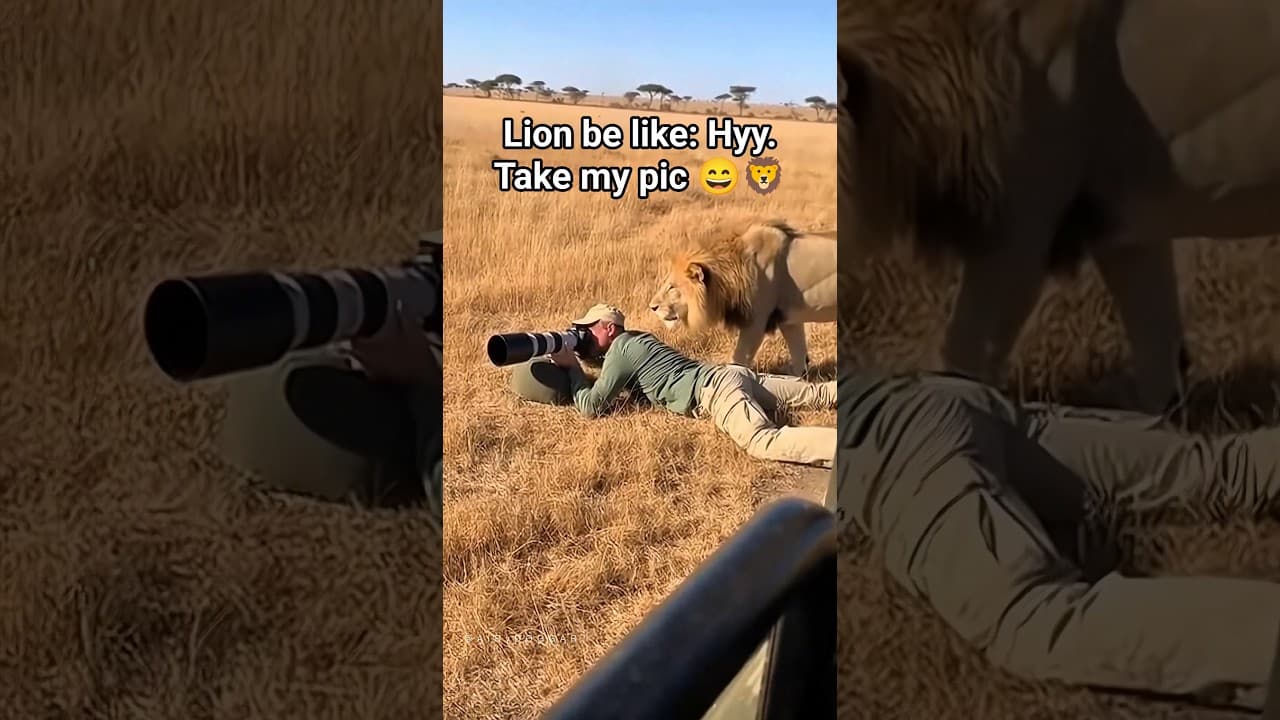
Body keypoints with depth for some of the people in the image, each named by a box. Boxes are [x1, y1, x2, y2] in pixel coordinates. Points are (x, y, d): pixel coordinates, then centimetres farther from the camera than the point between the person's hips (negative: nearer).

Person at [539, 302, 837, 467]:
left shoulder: (619, 351, -3)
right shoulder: (636, 338, 24)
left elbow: (590, 407, -5)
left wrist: (571, 366, 8)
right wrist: (581, 365, 29)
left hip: (716, 392, -10)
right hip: (730, 375, 10)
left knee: (765, 442, -33)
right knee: (817, 394, 10)